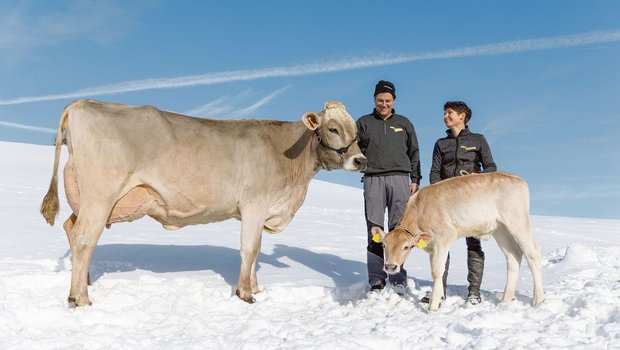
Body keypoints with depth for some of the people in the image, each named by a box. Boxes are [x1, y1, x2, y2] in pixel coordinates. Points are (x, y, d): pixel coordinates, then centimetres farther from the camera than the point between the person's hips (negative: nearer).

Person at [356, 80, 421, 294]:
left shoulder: (404, 123, 17)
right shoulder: (364, 123, 14)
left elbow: (414, 154, 17)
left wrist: (415, 180, 8)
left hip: (399, 179, 0)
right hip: (373, 179, 0)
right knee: (374, 230, -2)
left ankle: (398, 279, 0)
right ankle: (376, 280, 3)